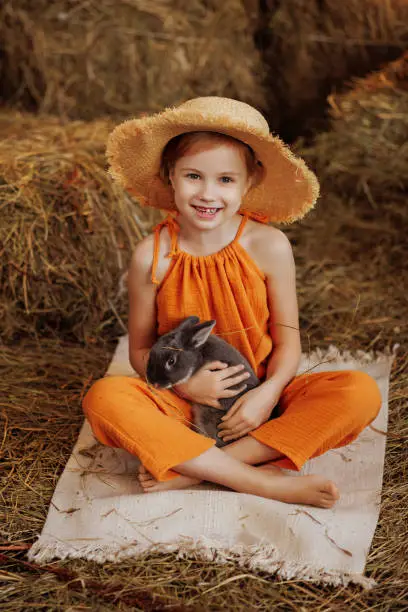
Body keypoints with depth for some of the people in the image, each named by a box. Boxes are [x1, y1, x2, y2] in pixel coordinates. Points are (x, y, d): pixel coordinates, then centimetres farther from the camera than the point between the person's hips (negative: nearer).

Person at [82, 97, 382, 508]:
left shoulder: (269, 246, -8)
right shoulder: (152, 256, -8)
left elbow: (287, 338, -3)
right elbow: (140, 350, 0)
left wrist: (268, 393, -21)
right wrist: (184, 383, -20)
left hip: (257, 400, 1)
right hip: (185, 404, 0)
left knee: (362, 392, -24)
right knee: (103, 398, -30)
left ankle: (191, 469, -26)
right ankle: (261, 481, -31)